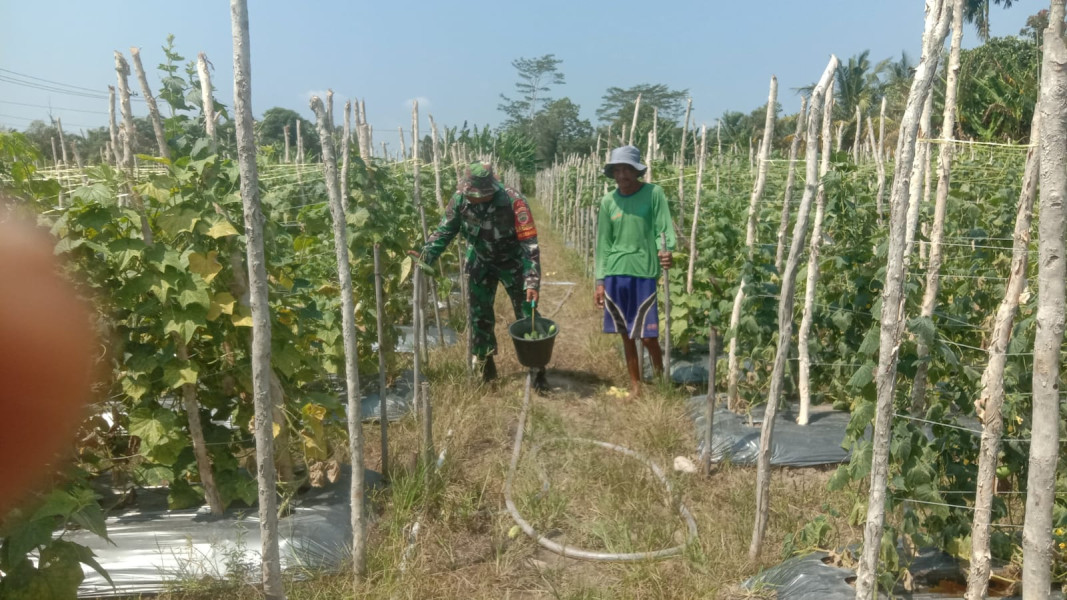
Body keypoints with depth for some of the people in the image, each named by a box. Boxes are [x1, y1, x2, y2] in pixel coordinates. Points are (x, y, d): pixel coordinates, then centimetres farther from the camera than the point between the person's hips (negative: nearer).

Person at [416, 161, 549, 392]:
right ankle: (484, 366, 25)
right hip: (480, 261, 4)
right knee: (479, 314, 8)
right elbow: (445, 230, -6)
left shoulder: (513, 202, -32)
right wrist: (426, 255, -21)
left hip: (512, 261, -3)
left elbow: (529, 244, -30)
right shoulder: (460, 199, -20)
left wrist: (532, 281, -37)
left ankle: (537, 370, 11)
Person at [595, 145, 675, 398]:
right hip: (615, 275, 3)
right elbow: (603, 243, 8)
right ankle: (635, 384, 26)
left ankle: (660, 379, 25)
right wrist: (600, 281, 5)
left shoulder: (654, 193, -3)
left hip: (643, 273, -3)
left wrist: (666, 251, -27)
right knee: (626, 335, 11)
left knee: (647, 335, 0)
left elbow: (663, 228, -5)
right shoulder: (608, 201, 6)